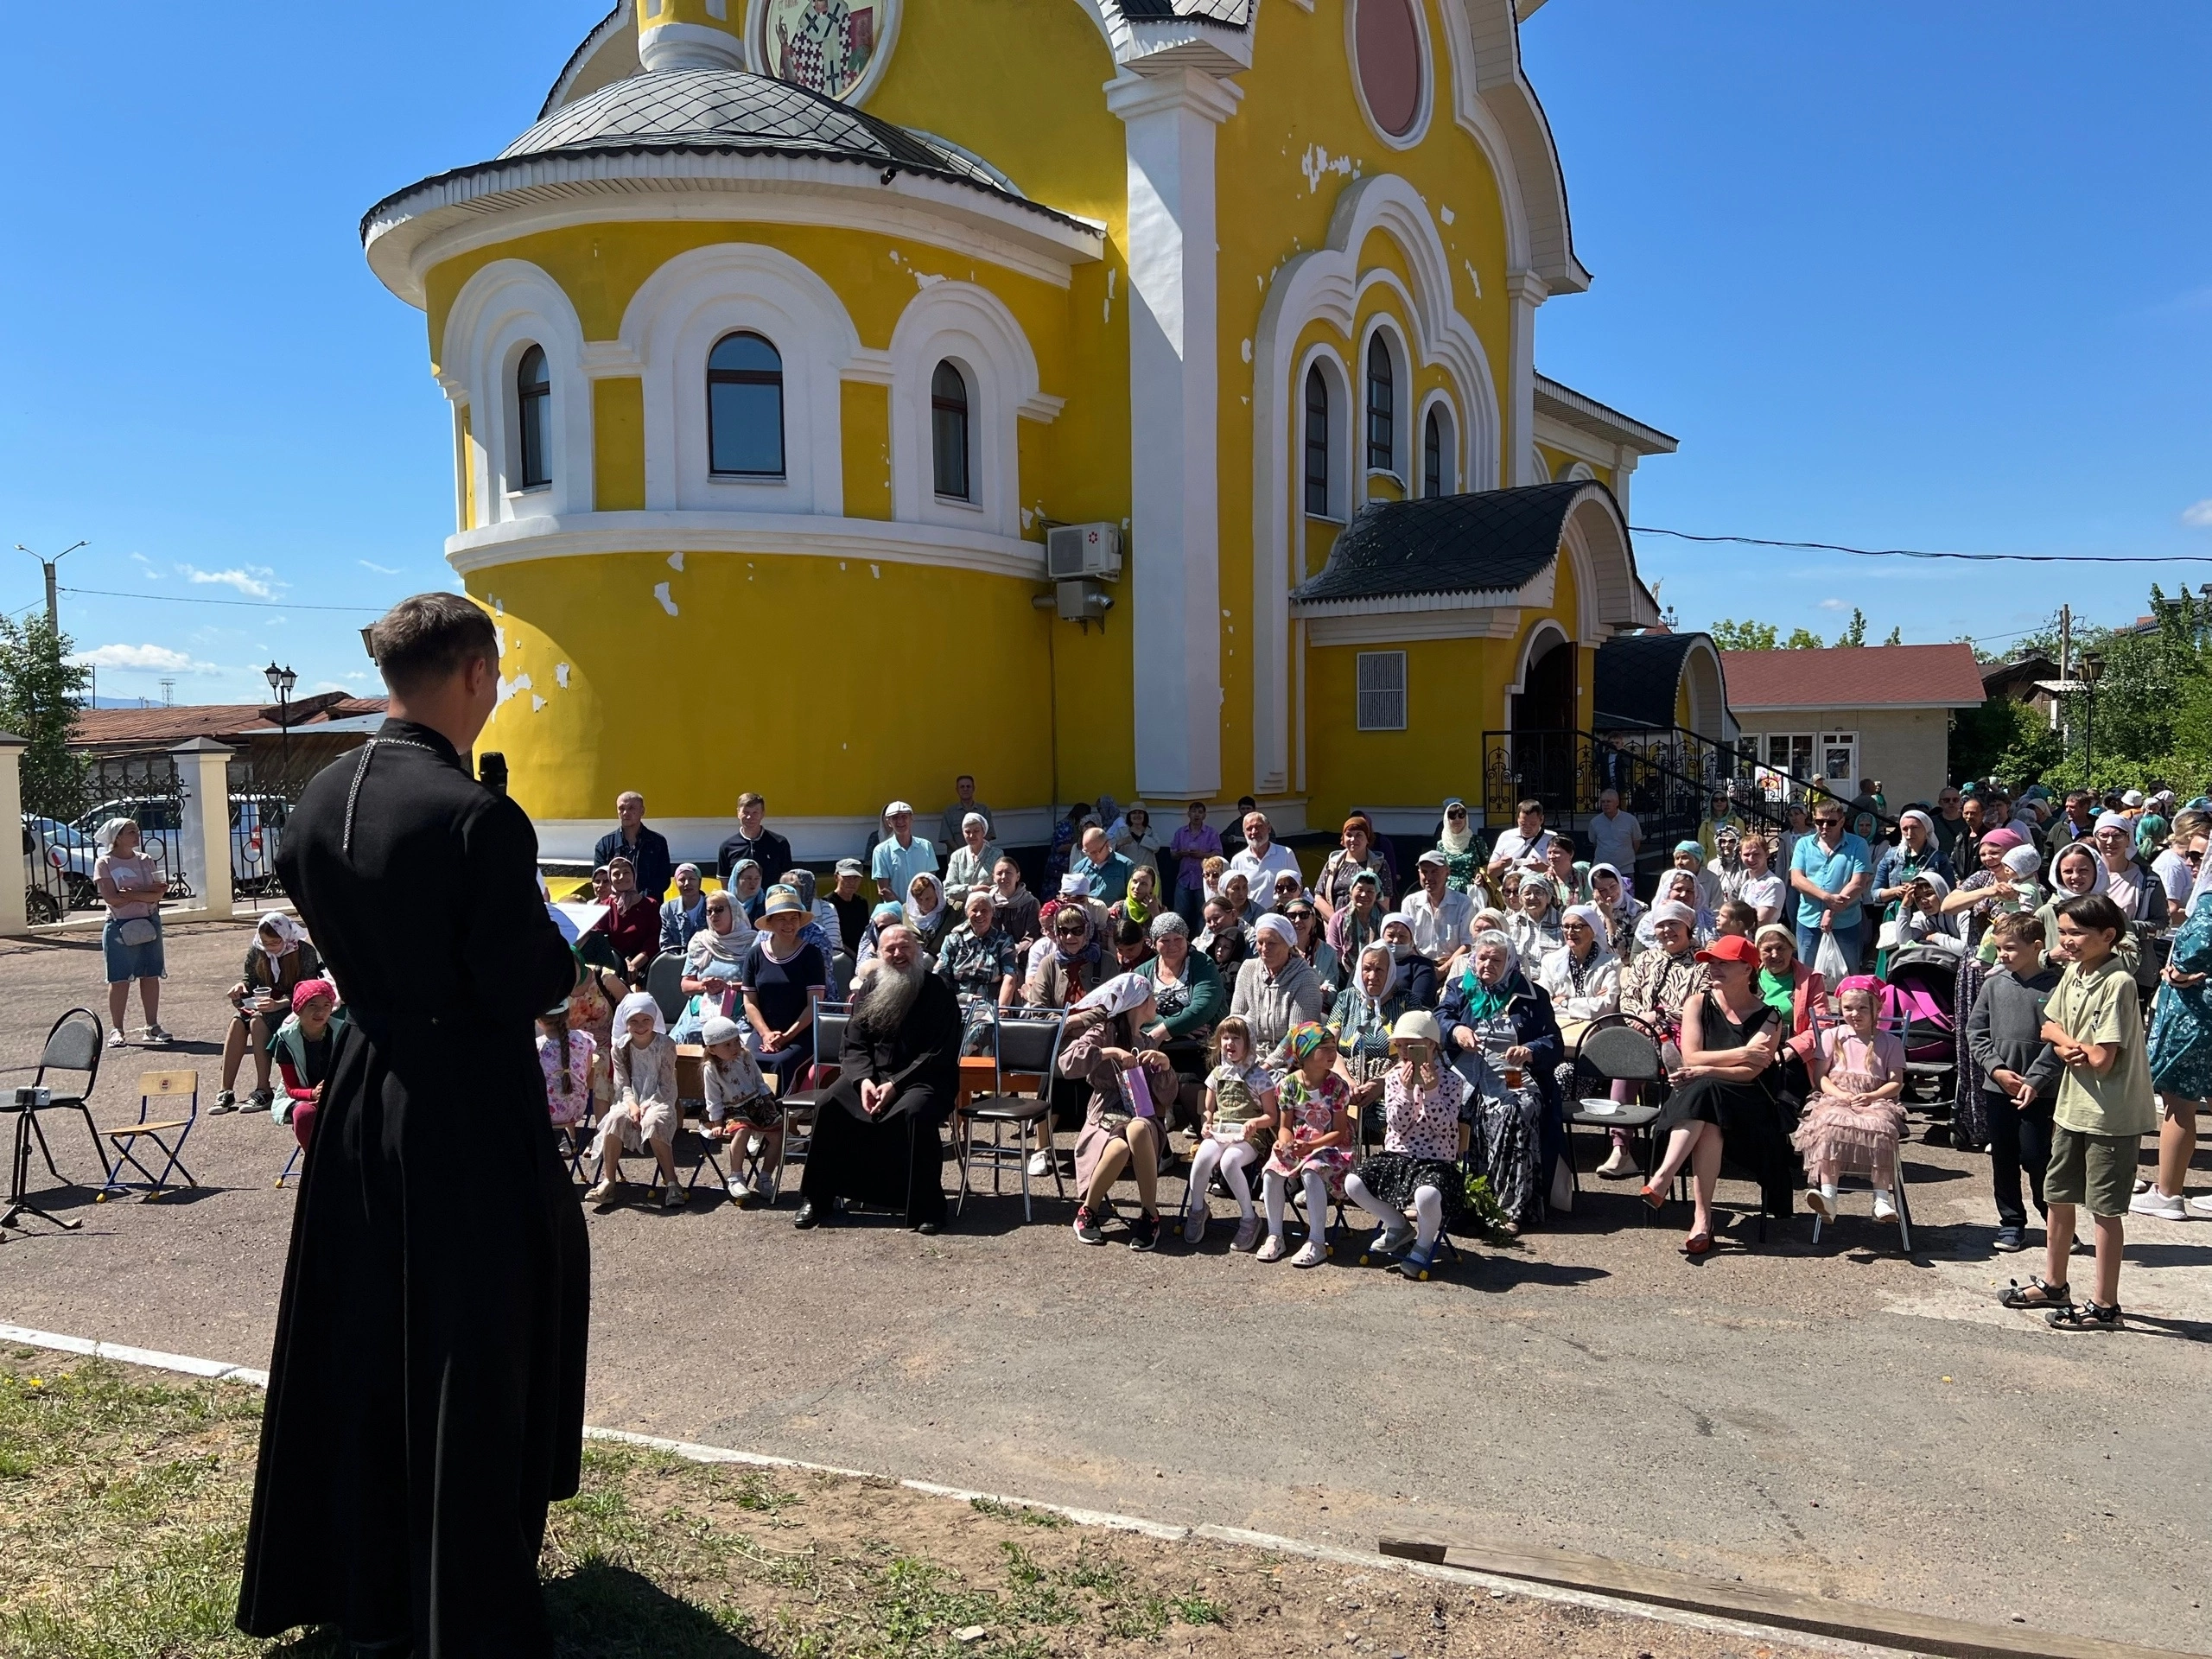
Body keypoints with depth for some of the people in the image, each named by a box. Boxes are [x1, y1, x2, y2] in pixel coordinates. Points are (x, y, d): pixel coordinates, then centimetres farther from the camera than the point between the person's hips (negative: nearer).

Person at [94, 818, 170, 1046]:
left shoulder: (145, 860, 10)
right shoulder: (104, 863, -3)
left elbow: (158, 893, 1)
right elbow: (112, 898, -14)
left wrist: (132, 894, -16)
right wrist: (147, 892, -12)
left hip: (149, 923, 4)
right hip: (120, 926, -4)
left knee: (151, 976, 5)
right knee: (119, 980, -2)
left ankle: (152, 1026, 12)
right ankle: (116, 1029, 6)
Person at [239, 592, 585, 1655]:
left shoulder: (317, 802, 1)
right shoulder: (478, 820, -22)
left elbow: (328, 929, 12)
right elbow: (528, 987, -20)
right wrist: (566, 940, -1)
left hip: (361, 1102, 7)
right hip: (468, 1119, -7)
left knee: (358, 1349, 20)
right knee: (470, 1369, 7)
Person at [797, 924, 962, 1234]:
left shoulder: (939, 993, -5)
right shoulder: (869, 989, 10)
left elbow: (939, 1055, -11)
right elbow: (854, 1045, 8)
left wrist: (896, 1084, -20)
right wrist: (864, 1079, -13)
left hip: (923, 1078, -4)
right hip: (872, 1075, 5)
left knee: (915, 1113, -36)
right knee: (828, 1104, -19)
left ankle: (926, 1208, -23)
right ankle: (817, 1200, -7)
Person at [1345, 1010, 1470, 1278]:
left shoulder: (1452, 1080, -5)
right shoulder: (1394, 1077, 4)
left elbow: (1443, 1126, -14)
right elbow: (1397, 1124, -6)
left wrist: (1431, 1091, -24)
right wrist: (1407, 1090, -19)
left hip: (1436, 1161, -4)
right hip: (1396, 1155, 5)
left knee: (1426, 1195, -38)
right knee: (1353, 1183, -17)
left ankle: (1423, 1245, -3)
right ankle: (1399, 1226, 9)